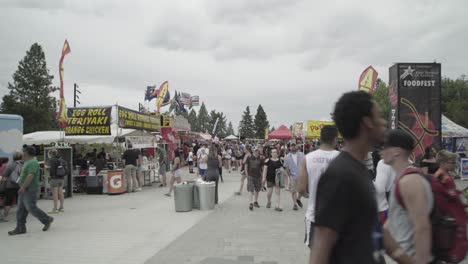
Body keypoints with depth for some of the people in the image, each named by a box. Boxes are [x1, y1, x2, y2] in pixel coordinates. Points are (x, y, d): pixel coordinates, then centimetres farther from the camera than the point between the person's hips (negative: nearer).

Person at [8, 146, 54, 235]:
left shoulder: (32, 162, -17)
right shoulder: (28, 162, 16)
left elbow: (30, 176, -27)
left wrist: (23, 187, -28)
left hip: (30, 190, -10)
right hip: (25, 190, 10)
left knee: (31, 208, -8)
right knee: (21, 209, 8)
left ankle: (47, 220, 8)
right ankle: (20, 228, 11)